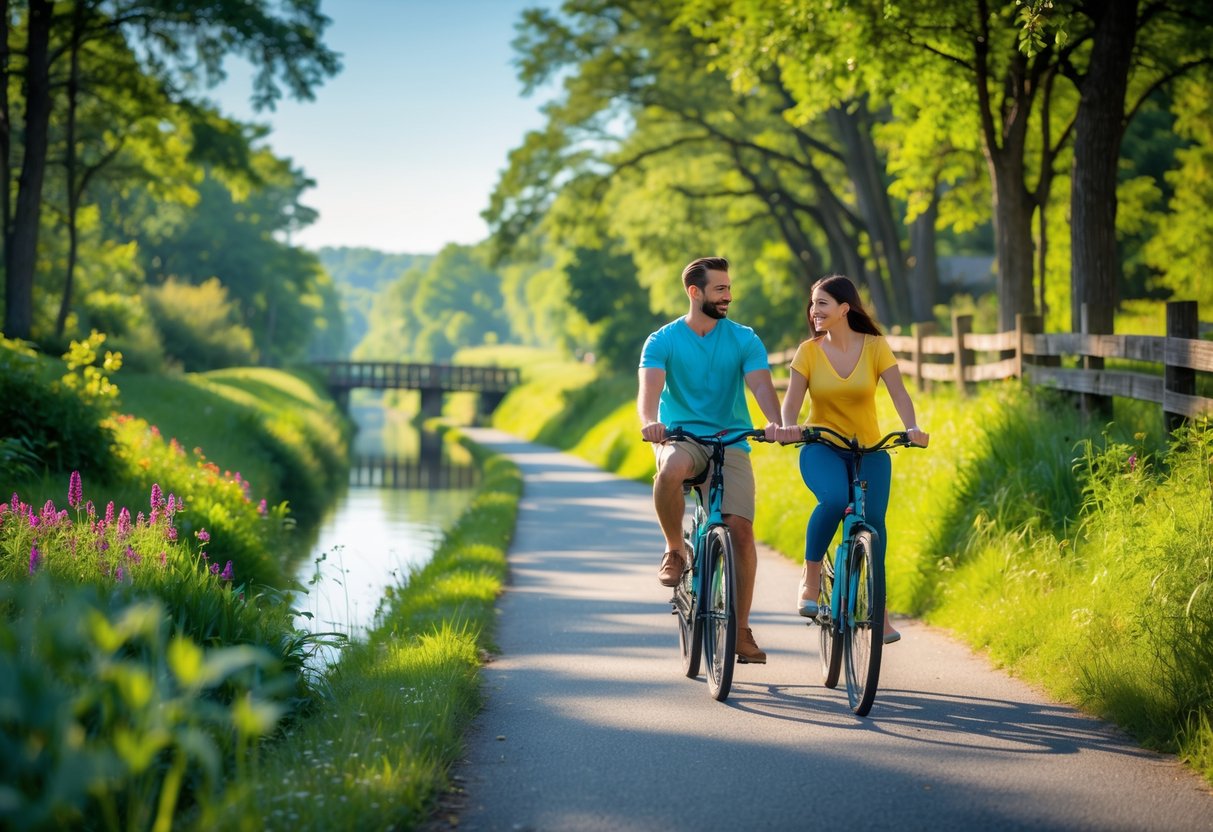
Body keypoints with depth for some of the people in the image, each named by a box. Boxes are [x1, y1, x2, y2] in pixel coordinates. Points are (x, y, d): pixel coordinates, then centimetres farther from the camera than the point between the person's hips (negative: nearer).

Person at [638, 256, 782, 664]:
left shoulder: (744, 339, 3)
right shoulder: (663, 341, -1)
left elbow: (761, 384, -13)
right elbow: (650, 385, -18)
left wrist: (774, 422, -34)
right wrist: (650, 421, -41)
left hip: (731, 442, 1)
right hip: (680, 437, -1)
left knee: (741, 528, -15)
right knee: (671, 470, -38)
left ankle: (741, 630, -1)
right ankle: (674, 551, -11)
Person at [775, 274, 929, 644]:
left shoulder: (875, 347, -3)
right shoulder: (809, 351, -2)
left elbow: (898, 392, -13)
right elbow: (792, 399, -11)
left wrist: (912, 428, -31)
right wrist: (788, 426, -33)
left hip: (870, 450, 1)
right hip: (822, 448, -1)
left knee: (872, 518, -12)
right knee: (834, 500, -31)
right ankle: (810, 578, -12)